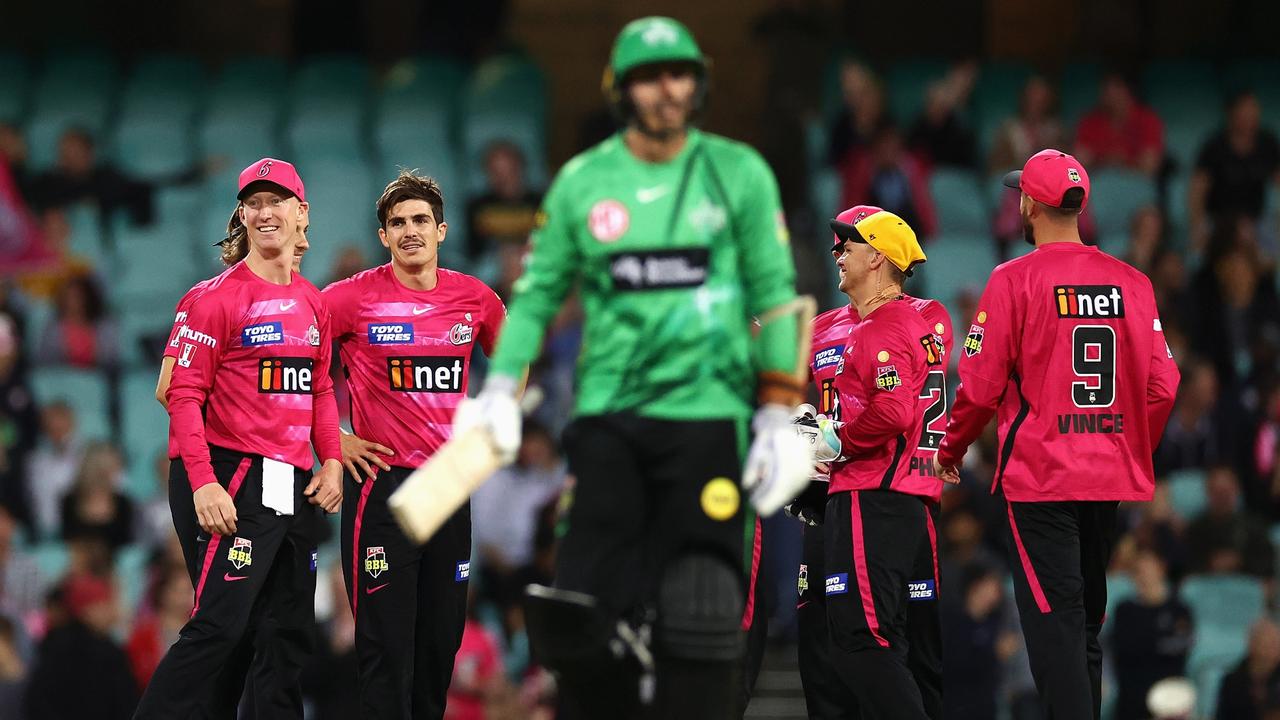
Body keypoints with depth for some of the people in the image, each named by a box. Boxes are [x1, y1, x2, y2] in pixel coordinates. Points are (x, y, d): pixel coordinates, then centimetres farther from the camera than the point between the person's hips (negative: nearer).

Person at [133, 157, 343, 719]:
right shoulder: (220, 297, -7)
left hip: (298, 484, 7)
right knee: (220, 626, -17)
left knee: (294, 631, 10)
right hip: (240, 480, -7)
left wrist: (331, 461, 8)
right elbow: (185, 394, -10)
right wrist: (202, 483, -19)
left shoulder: (313, 302, 14)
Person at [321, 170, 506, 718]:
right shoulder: (355, 298, -6)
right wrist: (331, 438, -4)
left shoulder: (476, 299, 6)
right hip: (381, 480, -4)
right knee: (387, 645, -7)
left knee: (441, 641, 9)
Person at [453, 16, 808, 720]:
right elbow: (538, 290, 14)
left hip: (707, 409, -1)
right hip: (608, 415, 1)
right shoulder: (581, 182, 8)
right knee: (585, 604, -8)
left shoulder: (739, 173, 5)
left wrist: (779, 416, 2)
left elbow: (774, 295, 7)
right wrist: (500, 391, 3)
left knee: (697, 616, -9)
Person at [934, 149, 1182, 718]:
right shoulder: (1131, 282, 5)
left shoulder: (1015, 280, -9)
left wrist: (951, 449, 8)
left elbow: (981, 386, -9)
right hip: (1111, 480, 5)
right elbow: (1161, 386, 3)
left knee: (1054, 624, -6)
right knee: (1087, 624, 16)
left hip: (1040, 476, -5)